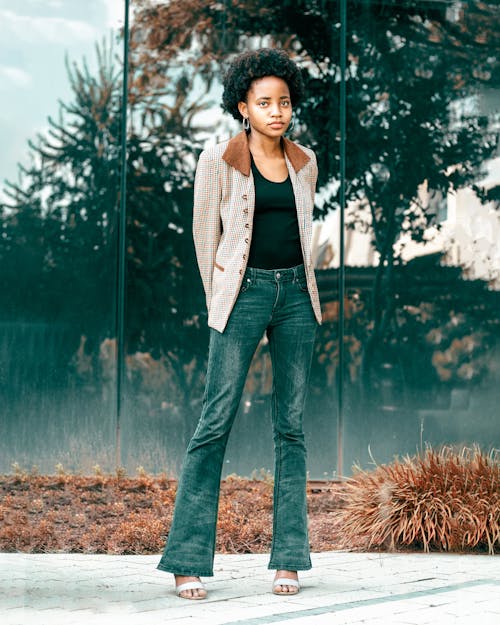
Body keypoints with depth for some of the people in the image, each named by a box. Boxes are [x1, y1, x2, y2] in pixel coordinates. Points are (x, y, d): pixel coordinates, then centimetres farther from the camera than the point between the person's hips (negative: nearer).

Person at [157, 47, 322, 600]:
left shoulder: (305, 163, 10)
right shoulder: (219, 160, -1)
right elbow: (205, 236, 4)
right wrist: (221, 302, 7)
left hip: (296, 294, 4)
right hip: (242, 292, -4)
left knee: (290, 424, 3)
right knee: (217, 420, -8)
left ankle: (288, 559, 7)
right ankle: (186, 559, -3)